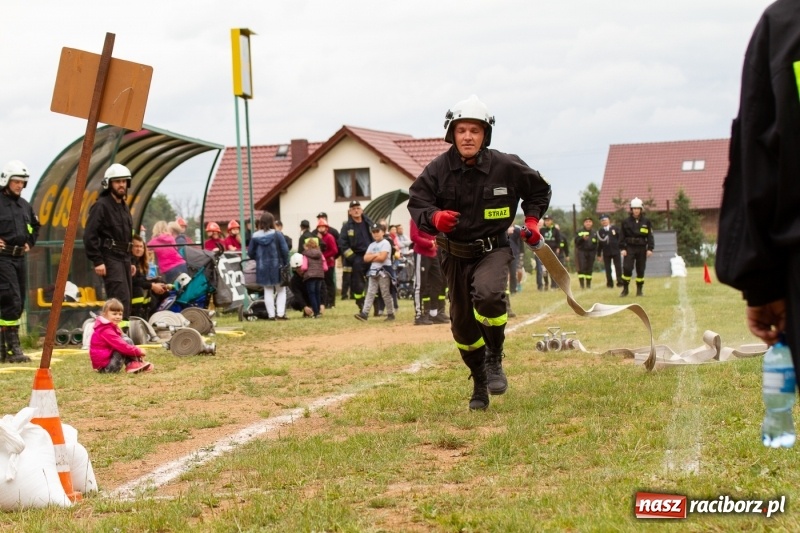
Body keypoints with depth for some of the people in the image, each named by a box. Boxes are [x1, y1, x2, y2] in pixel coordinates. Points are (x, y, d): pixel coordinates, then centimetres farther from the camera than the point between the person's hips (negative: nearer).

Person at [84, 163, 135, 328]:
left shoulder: (124, 206, 20)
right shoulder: (101, 205, -8)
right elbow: (89, 235, -14)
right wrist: (97, 261, -18)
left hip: (124, 258, 9)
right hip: (110, 259, -9)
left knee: (126, 299, 7)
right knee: (120, 298, -18)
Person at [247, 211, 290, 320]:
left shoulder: (255, 236, -4)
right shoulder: (277, 234, -10)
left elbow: (250, 253, 0)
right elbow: (285, 250, -11)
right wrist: (286, 264, 1)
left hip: (263, 268, 2)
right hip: (277, 266, -2)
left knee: (268, 291, 10)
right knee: (281, 290, 10)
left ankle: (271, 314, 6)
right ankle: (280, 313, 1)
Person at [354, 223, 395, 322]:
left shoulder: (385, 243, -6)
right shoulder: (372, 245, 14)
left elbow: (382, 257, -17)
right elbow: (366, 258, 5)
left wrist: (372, 257, -4)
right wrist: (376, 255, -9)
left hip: (384, 271, -6)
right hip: (373, 271, 6)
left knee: (386, 293, 0)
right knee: (370, 292, -1)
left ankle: (391, 313, 9)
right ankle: (364, 313, -9)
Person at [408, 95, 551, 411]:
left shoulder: (506, 167, -9)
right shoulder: (438, 170, -10)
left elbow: (539, 189, 8)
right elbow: (416, 202, -11)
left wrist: (532, 219, -3)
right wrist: (434, 217, -31)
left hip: (493, 249, -2)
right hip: (455, 254, 3)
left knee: (488, 295, -33)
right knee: (463, 324, 9)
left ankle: (495, 359, -8)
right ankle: (480, 384, 31)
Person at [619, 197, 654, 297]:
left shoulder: (646, 221, 3)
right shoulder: (626, 221, 1)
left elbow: (650, 235, 4)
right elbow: (622, 236, 3)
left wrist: (650, 248, -2)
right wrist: (622, 248, -4)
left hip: (642, 248, 1)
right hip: (630, 248, -1)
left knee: (641, 270, 4)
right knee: (627, 268, -11)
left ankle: (639, 290, 16)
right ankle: (625, 289, 1)